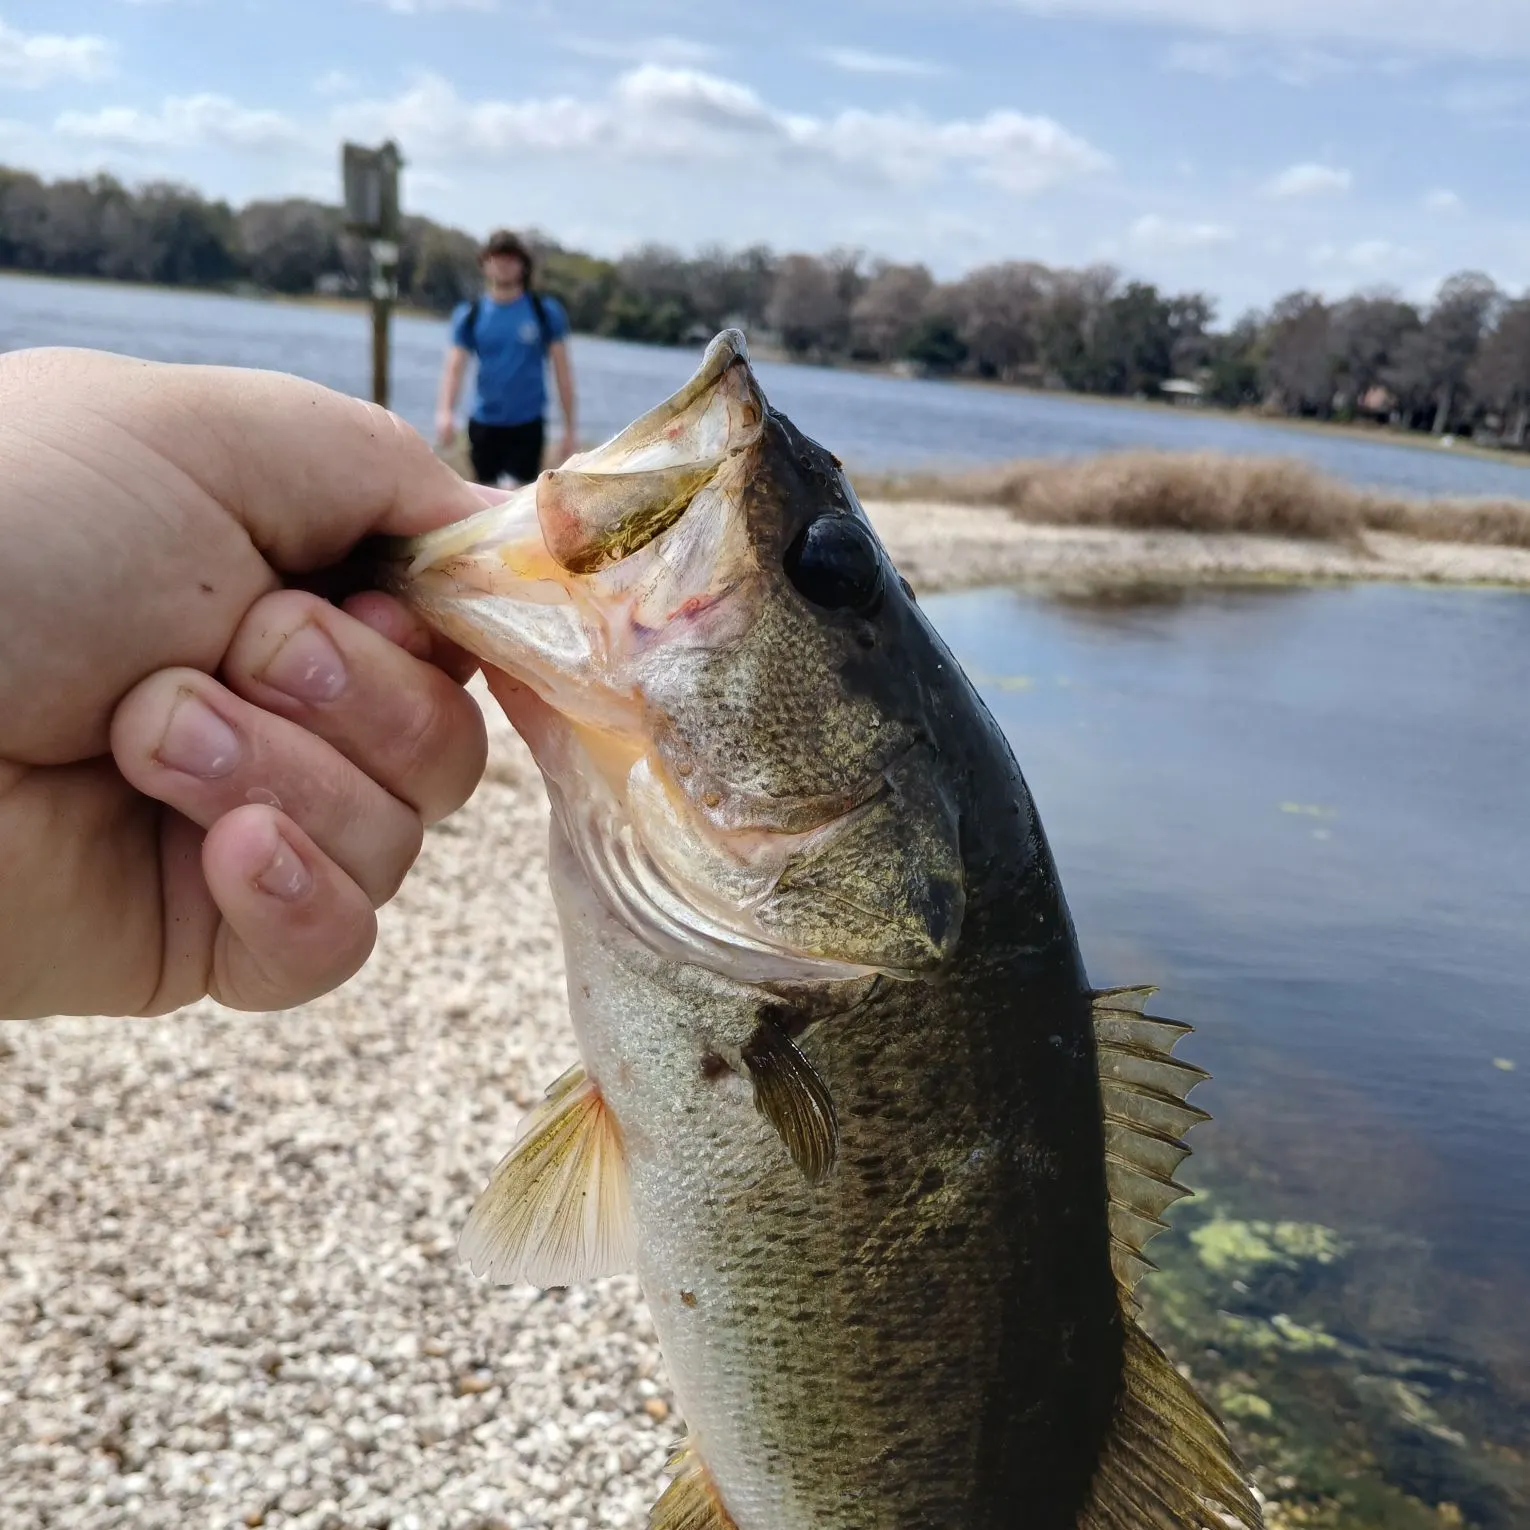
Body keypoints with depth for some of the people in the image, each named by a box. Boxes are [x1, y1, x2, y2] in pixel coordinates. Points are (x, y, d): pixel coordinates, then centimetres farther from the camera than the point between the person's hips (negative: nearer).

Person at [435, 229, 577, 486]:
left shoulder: (545, 311, -1)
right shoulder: (469, 315, 2)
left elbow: (562, 371, 1)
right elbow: (454, 368, -6)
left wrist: (569, 429, -2)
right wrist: (445, 412, -25)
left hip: (527, 425, -2)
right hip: (484, 424, 3)